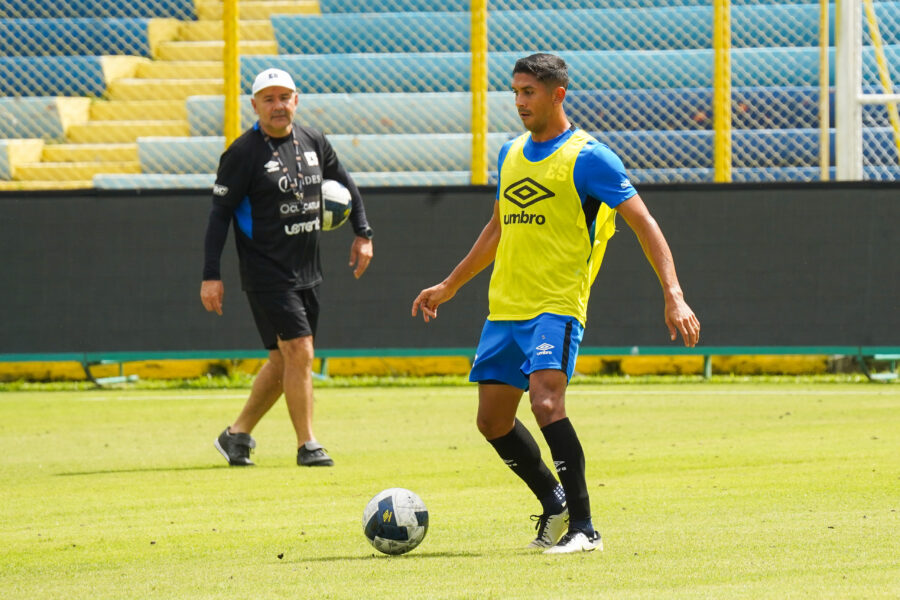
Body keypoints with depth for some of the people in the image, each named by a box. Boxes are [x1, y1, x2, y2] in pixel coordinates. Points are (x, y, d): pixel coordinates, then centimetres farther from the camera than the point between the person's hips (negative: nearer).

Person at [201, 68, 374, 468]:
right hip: (266, 274, -7)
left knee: (283, 361, 10)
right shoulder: (243, 153, -10)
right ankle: (307, 446, -6)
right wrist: (211, 276, -14)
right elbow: (219, 213, -10)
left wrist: (362, 233, 15)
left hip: (307, 271, 7)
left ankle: (237, 434, 23)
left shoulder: (313, 142, 7)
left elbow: (345, 184, 23)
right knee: (299, 353, -13)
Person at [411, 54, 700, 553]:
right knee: (493, 421, 6)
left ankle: (582, 527, -18)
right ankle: (555, 506, 26)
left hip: (557, 306, -7)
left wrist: (673, 296, -19)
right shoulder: (510, 155, 14)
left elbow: (644, 224, -9)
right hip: (503, 308, 7)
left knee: (545, 402, -25)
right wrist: (450, 286, 33)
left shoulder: (587, 158, -7)